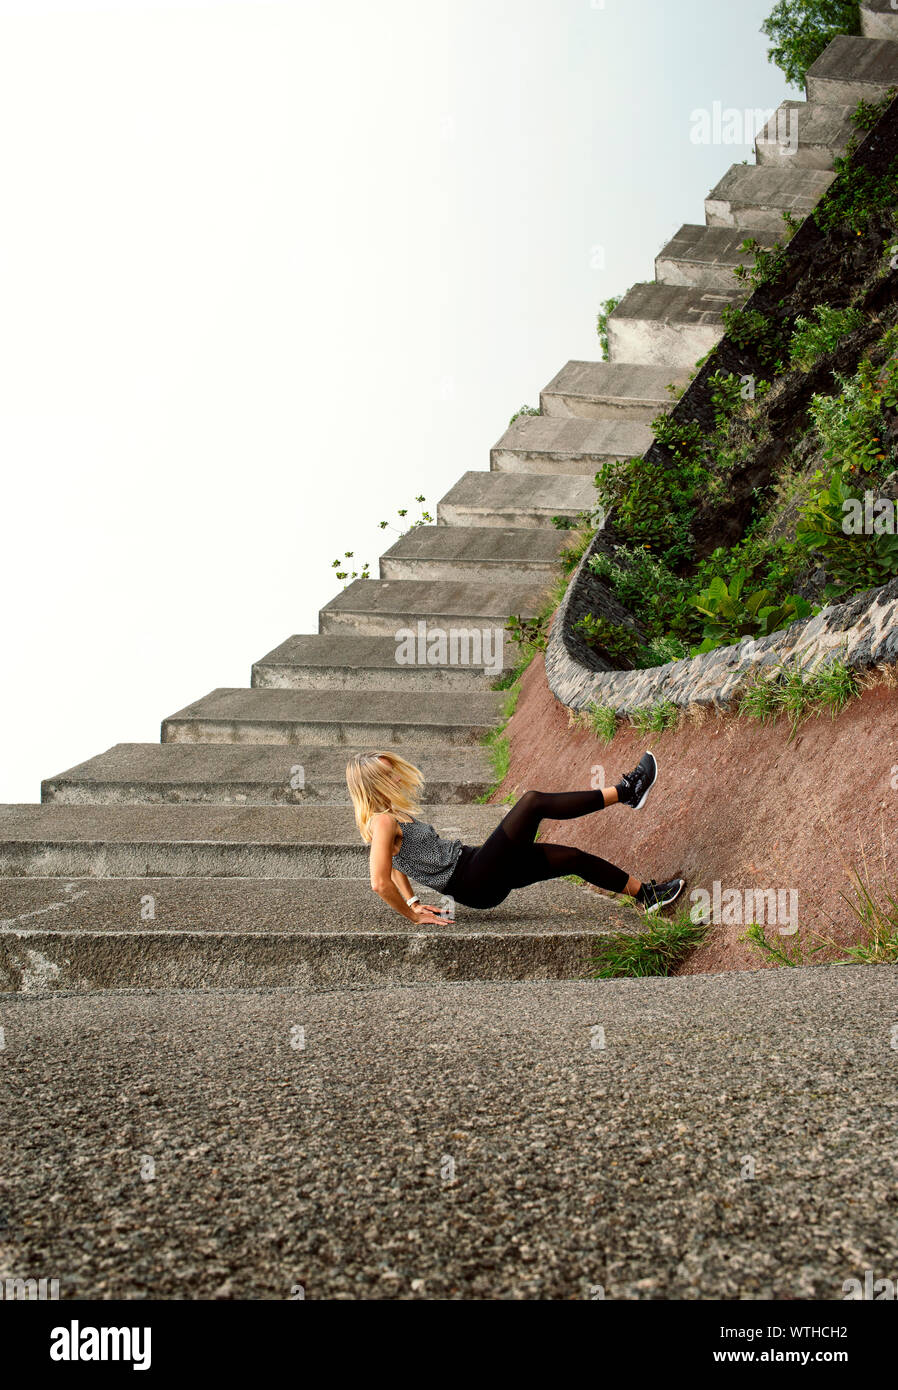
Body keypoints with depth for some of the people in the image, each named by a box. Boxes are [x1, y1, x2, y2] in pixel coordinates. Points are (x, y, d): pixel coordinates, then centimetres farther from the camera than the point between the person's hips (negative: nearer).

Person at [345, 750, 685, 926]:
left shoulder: (393, 816, 14)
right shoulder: (383, 822, -15)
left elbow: (396, 864, 30)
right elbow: (380, 883, -25)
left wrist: (413, 901, 18)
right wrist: (414, 916, -15)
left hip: (477, 866, 10)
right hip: (475, 883, -10)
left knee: (572, 857, 9)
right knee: (532, 801, -14)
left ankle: (646, 894, 23)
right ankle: (625, 792, -2)